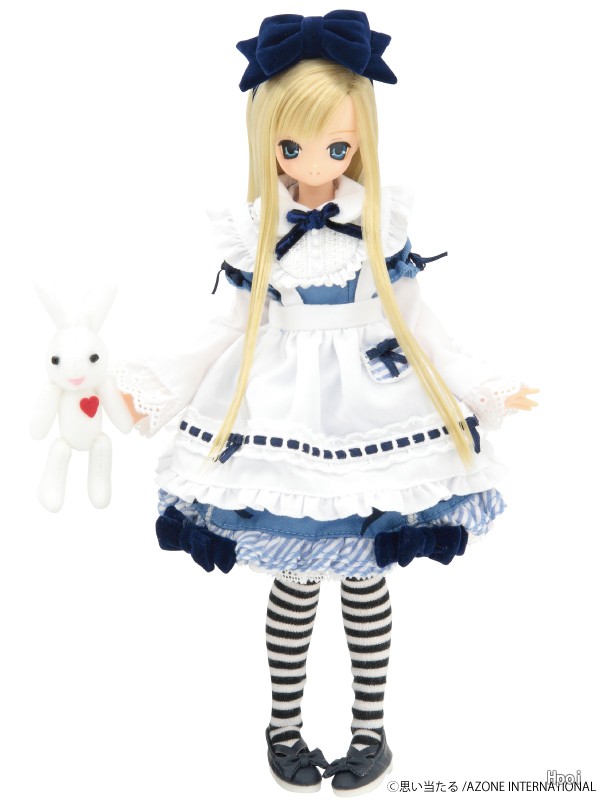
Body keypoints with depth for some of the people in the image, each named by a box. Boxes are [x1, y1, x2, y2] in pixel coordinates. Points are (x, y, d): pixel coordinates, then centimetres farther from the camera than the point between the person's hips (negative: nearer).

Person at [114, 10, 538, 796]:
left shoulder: (383, 221, -3)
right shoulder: (254, 229, -3)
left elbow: (415, 322, 3)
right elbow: (235, 328, 5)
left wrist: (484, 389, 1)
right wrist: (154, 389, 2)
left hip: (371, 418, 0)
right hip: (282, 420, 0)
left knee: (365, 579, 9)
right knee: (294, 582, 7)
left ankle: (370, 727, 30)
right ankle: (284, 724, 30)